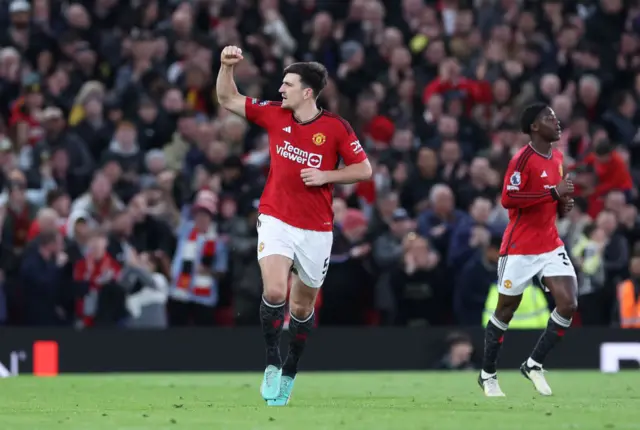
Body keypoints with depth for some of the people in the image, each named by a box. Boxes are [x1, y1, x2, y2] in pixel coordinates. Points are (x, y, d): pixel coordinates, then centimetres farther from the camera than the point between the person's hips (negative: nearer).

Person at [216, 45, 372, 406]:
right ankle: (272, 363, -5)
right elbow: (228, 100, 7)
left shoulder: (336, 127, -7)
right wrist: (228, 66, -9)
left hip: (317, 230, 0)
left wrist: (325, 176, -16)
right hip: (276, 220, 1)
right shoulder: (274, 115, 1)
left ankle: (289, 373, 30)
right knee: (275, 291, -22)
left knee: (303, 306, 11)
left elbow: (364, 169, -4)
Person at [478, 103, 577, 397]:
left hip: (551, 245, 7)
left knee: (568, 304, -9)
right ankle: (487, 374, 21)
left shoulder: (557, 158, 11)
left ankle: (534, 364, 5)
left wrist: (563, 203, 2)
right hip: (520, 249, -7)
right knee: (506, 309, 4)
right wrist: (553, 193, -26)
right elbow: (508, 199, -25)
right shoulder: (523, 159, -15)